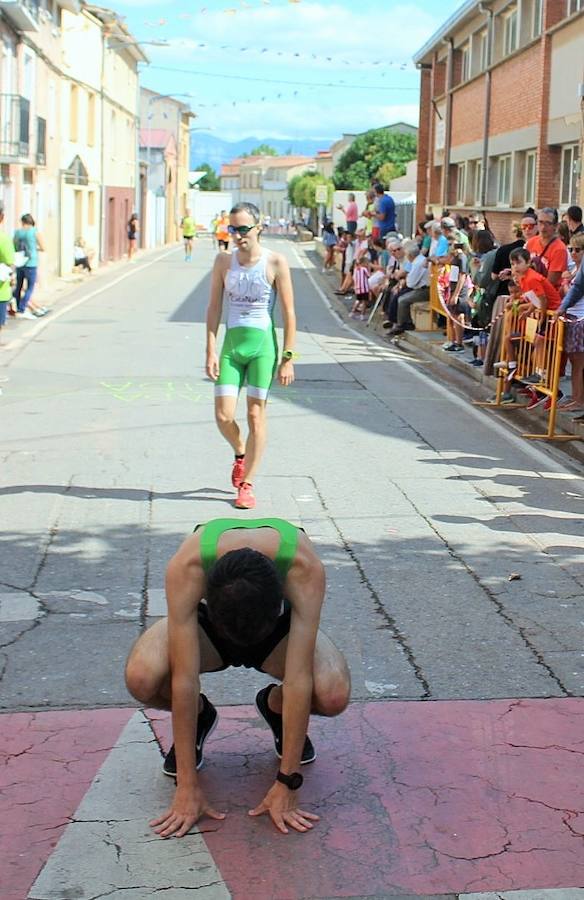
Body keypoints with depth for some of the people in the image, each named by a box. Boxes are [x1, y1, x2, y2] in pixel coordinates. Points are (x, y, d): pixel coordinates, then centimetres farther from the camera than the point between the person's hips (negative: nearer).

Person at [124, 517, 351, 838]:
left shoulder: (305, 568, -39)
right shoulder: (185, 567, -39)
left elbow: (299, 678, -37)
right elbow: (184, 678, -37)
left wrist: (287, 784, -35)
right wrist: (187, 786, -34)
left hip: (280, 626, 0)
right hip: (206, 621, 0)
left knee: (334, 694, -31)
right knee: (141, 677, -33)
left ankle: (276, 706, 5)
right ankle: (197, 718, 3)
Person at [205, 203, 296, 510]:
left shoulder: (275, 263, -6)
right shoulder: (224, 261, 3)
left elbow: (289, 314, -4)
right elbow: (214, 308, 6)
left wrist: (288, 358, -7)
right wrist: (211, 351, -1)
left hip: (262, 345, -3)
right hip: (231, 345, 3)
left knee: (256, 415, 0)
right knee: (223, 416, -3)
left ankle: (246, 485, 11)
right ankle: (240, 454, 30)